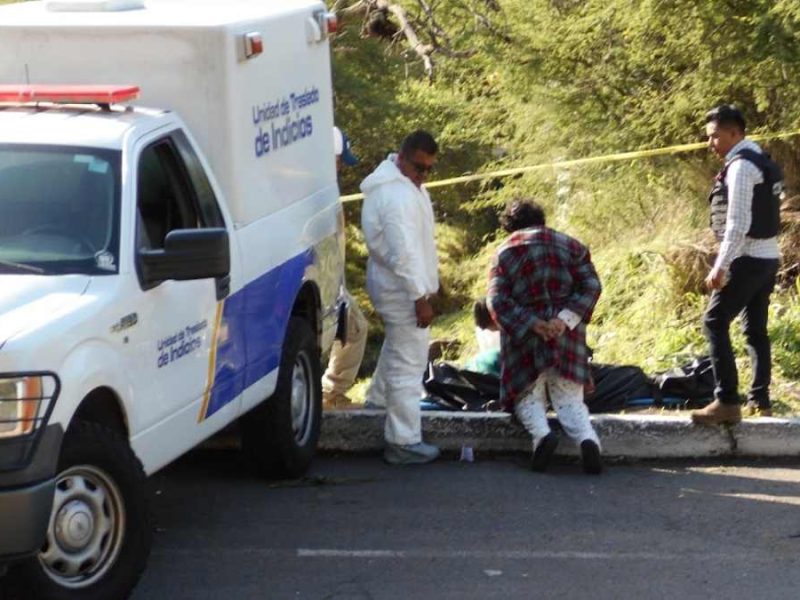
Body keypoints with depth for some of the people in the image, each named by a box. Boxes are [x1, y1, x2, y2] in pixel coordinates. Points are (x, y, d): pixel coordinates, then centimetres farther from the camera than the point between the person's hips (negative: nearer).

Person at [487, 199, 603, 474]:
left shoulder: (504, 253, 5)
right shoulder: (570, 245, 10)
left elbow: (498, 302, -8)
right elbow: (590, 286, -2)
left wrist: (534, 325, -15)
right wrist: (564, 320, -12)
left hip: (525, 338, -2)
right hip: (567, 334, 2)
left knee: (528, 396, 12)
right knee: (569, 398, 7)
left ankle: (541, 433, -21)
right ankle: (588, 439, -23)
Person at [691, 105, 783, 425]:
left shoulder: (741, 166, -16)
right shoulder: (760, 161, 15)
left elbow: (738, 223, -23)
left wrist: (721, 266, -23)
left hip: (749, 258, -10)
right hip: (767, 257, 10)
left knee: (715, 322, -10)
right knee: (756, 329, 14)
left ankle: (727, 402, -15)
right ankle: (760, 401, 16)